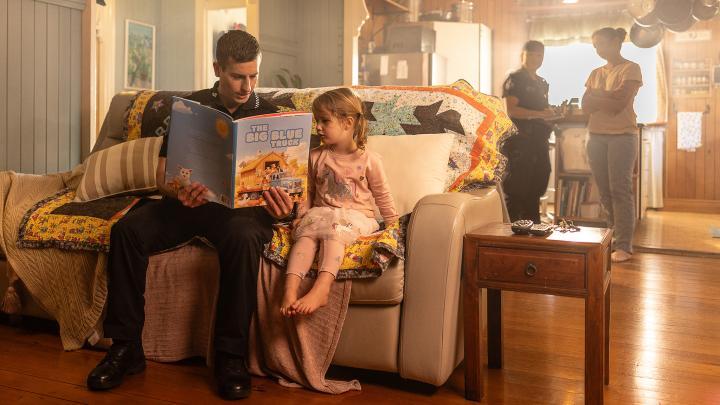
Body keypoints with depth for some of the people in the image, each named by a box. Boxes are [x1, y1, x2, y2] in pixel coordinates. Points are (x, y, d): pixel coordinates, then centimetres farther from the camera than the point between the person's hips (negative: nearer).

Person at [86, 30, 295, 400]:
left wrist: (280, 203, -24)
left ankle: (231, 356, -27)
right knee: (126, 230, -23)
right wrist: (178, 192, -21)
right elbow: (162, 173, 5)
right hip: (188, 200, 3)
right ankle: (126, 347, -12)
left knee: (244, 238, -38)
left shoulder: (269, 115, 8)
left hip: (242, 204, -2)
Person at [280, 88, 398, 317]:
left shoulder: (369, 160, 3)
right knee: (305, 232, -31)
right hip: (321, 213, 3)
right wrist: (301, 214, 5)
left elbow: (382, 196, 9)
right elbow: (308, 191, 19)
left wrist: (394, 224, 6)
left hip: (356, 216, -3)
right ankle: (290, 289, -45)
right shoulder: (316, 157, 12)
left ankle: (321, 289, -51)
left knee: (334, 230, -36)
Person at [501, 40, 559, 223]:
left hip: (539, 140, 8)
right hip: (520, 141, -8)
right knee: (517, 188, -7)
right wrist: (539, 114, -21)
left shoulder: (542, 83, 21)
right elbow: (511, 110, -15)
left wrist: (553, 114, 9)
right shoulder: (515, 79, -4)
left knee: (536, 187, 12)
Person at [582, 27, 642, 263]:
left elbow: (619, 104, -12)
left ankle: (624, 246, -7)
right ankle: (612, 239, 9)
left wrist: (596, 96, -2)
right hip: (596, 136, 6)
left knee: (620, 190, -9)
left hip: (622, 136, -5)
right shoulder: (595, 73, 18)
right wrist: (609, 96, -8)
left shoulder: (631, 69, 1)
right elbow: (585, 106, 6)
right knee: (604, 191, 3)